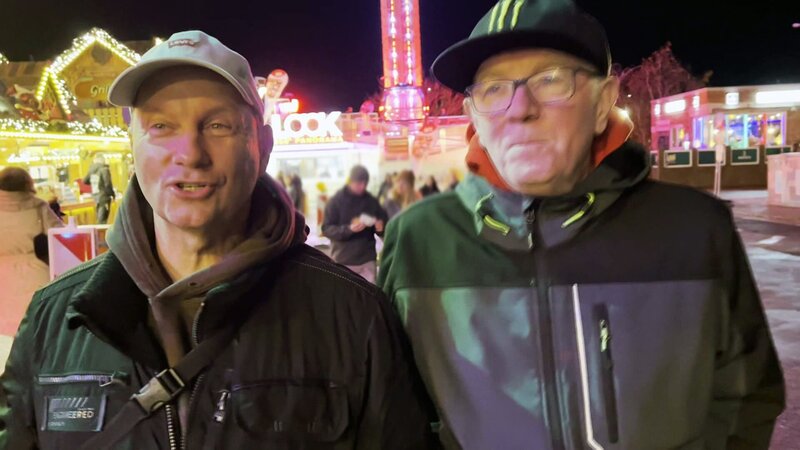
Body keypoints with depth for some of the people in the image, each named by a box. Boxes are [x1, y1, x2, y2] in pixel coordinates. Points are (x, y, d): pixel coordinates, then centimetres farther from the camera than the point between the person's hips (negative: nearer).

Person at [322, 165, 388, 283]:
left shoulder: (372, 201, 5)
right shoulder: (336, 201, -4)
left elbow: (385, 223, 11)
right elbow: (326, 229, -9)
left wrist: (381, 227, -13)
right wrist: (349, 229, -25)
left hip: (367, 260, 2)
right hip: (343, 261, -2)